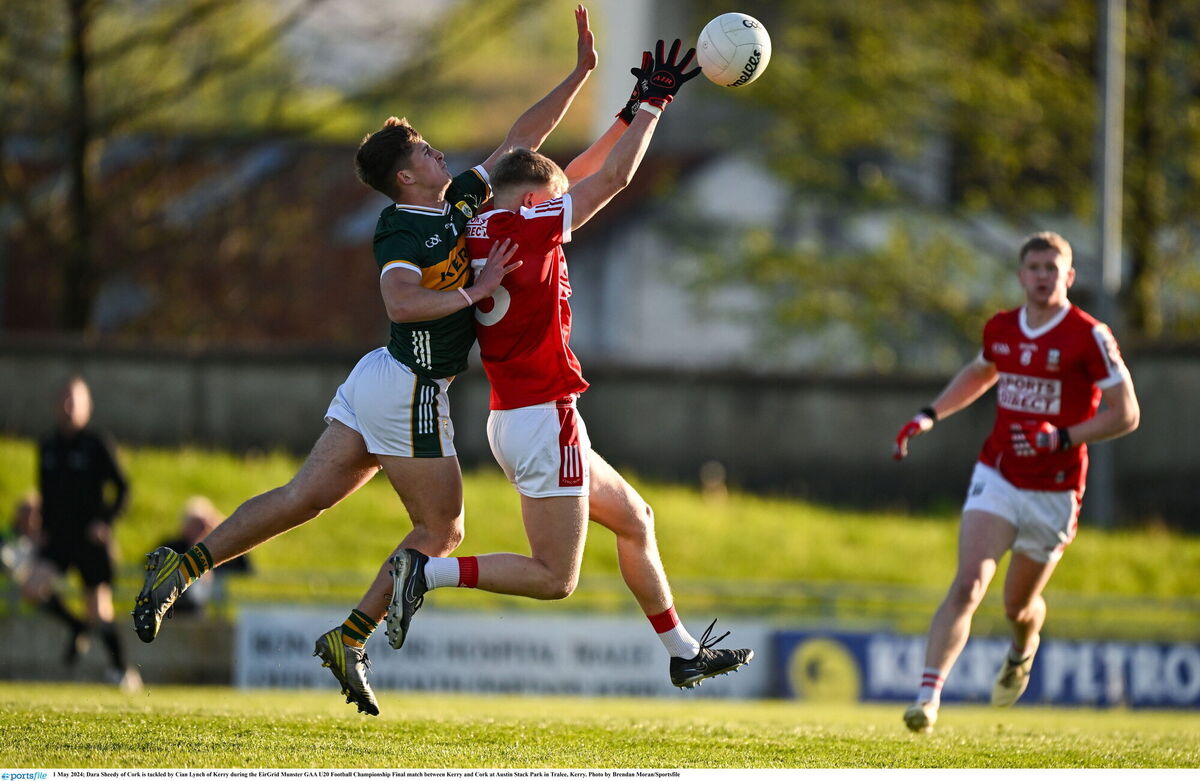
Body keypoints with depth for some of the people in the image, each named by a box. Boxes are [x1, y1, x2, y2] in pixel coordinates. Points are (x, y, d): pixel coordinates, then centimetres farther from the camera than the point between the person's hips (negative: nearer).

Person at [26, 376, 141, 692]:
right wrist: (45, 528, 11)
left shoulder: (97, 444, -6)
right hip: (58, 536, 5)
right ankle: (76, 628, 8)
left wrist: (105, 521, -16)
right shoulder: (48, 445, 9)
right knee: (33, 588, -17)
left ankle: (121, 668, 12)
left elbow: (121, 488, -4)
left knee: (99, 611, -3)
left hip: (91, 538, -5)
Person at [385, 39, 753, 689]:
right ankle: (429, 572, -15)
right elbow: (613, 178, -6)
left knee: (634, 519, 20)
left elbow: (575, 178, 22)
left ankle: (684, 653, 24)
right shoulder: (528, 227, -12)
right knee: (554, 579, -7)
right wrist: (652, 104, 4)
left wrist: (633, 112, 22)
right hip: (546, 416, -10)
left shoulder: (478, 233, 11)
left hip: (508, 418, 10)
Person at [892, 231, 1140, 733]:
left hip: (1054, 493, -2)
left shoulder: (1089, 337, -12)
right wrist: (930, 416, 17)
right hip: (997, 479, 2)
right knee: (967, 586, -18)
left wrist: (1061, 438, -23)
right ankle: (929, 694, -23)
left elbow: (1126, 414, -11)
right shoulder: (1000, 329, 3)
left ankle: (1023, 652, 50)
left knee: (1018, 607, 13)